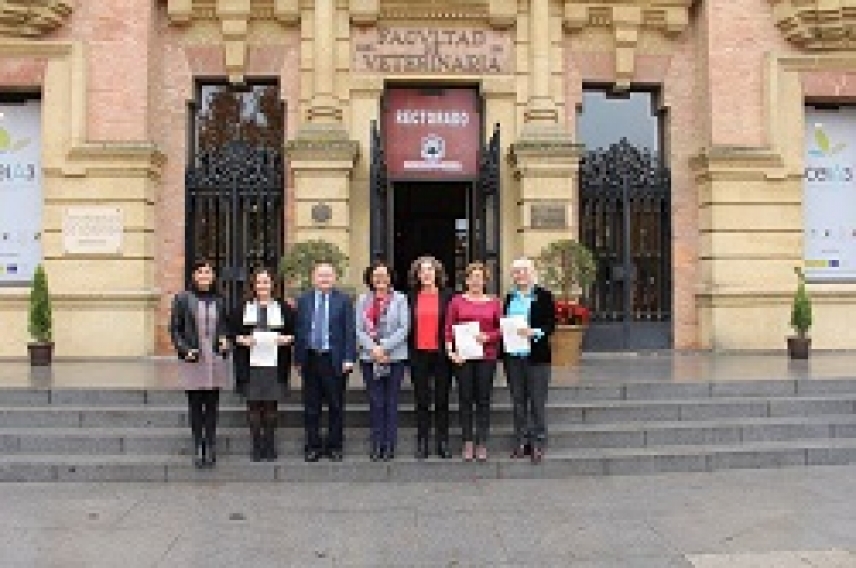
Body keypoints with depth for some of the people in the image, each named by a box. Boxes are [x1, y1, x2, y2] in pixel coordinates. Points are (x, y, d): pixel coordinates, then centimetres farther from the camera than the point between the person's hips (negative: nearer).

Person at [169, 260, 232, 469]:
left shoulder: (220, 300, 8)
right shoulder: (182, 299, 1)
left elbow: (227, 326, 17)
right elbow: (174, 329, 2)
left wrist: (226, 340, -3)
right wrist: (184, 349, -11)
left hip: (216, 359, 2)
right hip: (193, 360, -2)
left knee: (212, 405, 7)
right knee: (195, 405, 2)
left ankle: (211, 446, 15)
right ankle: (198, 446, 11)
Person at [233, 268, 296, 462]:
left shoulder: (283, 308, 8)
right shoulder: (243, 308, 9)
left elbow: (294, 333, 8)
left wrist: (285, 339, -11)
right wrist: (243, 340, -11)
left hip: (274, 365, 0)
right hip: (250, 365, 0)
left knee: (271, 406, 3)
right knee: (253, 406, 2)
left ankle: (269, 447, 14)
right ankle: (256, 448, 11)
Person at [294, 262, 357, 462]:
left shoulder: (344, 300, 2)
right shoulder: (303, 300, 9)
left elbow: (350, 331, -1)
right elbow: (298, 330, 8)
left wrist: (349, 359, -9)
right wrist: (298, 358, 2)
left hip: (334, 360, -2)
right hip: (310, 359, 2)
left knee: (336, 406, 6)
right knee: (311, 407, 8)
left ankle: (335, 446, 17)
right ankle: (313, 446, 18)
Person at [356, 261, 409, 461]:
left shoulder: (400, 299, 4)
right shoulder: (363, 300, 10)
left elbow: (404, 328, -3)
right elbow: (358, 329, 3)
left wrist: (384, 347, -12)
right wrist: (373, 348, -11)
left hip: (395, 357, -1)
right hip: (369, 358, 1)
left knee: (391, 402, 1)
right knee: (375, 402, 2)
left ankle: (389, 446, 7)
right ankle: (376, 446, 9)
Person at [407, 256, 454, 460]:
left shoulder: (447, 296, 2)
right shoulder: (411, 297, 7)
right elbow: (407, 325, 9)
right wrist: (408, 351, 4)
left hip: (441, 353, -1)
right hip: (419, 354, 1)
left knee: (442, 400, 6)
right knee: (422, 401, 7)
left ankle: (443, 443, 13)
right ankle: (422, 443, 13)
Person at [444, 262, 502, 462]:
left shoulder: (493, 303, 7)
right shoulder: (457, 301, 6)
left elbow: (501, 330, 8)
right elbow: (448, 329, 4)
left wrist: (487, 336, -10)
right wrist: (451, 351, -7)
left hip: (486, 357, 0)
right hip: (463, 357, 0)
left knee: (483, 400, 3)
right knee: (465, 400, 3)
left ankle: (482, 444, 10)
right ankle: (468, 444, 10)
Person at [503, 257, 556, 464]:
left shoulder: (544, 296, -1)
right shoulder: (509, 298, 13)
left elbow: (551, 325, -5)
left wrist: (534, 332, -22)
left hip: (536, 356, -4)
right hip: (513, 356, 5)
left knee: (537, 401, -1)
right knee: (518, 401, 10)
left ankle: (538, 443, 8)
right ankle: (521, 442, 18)